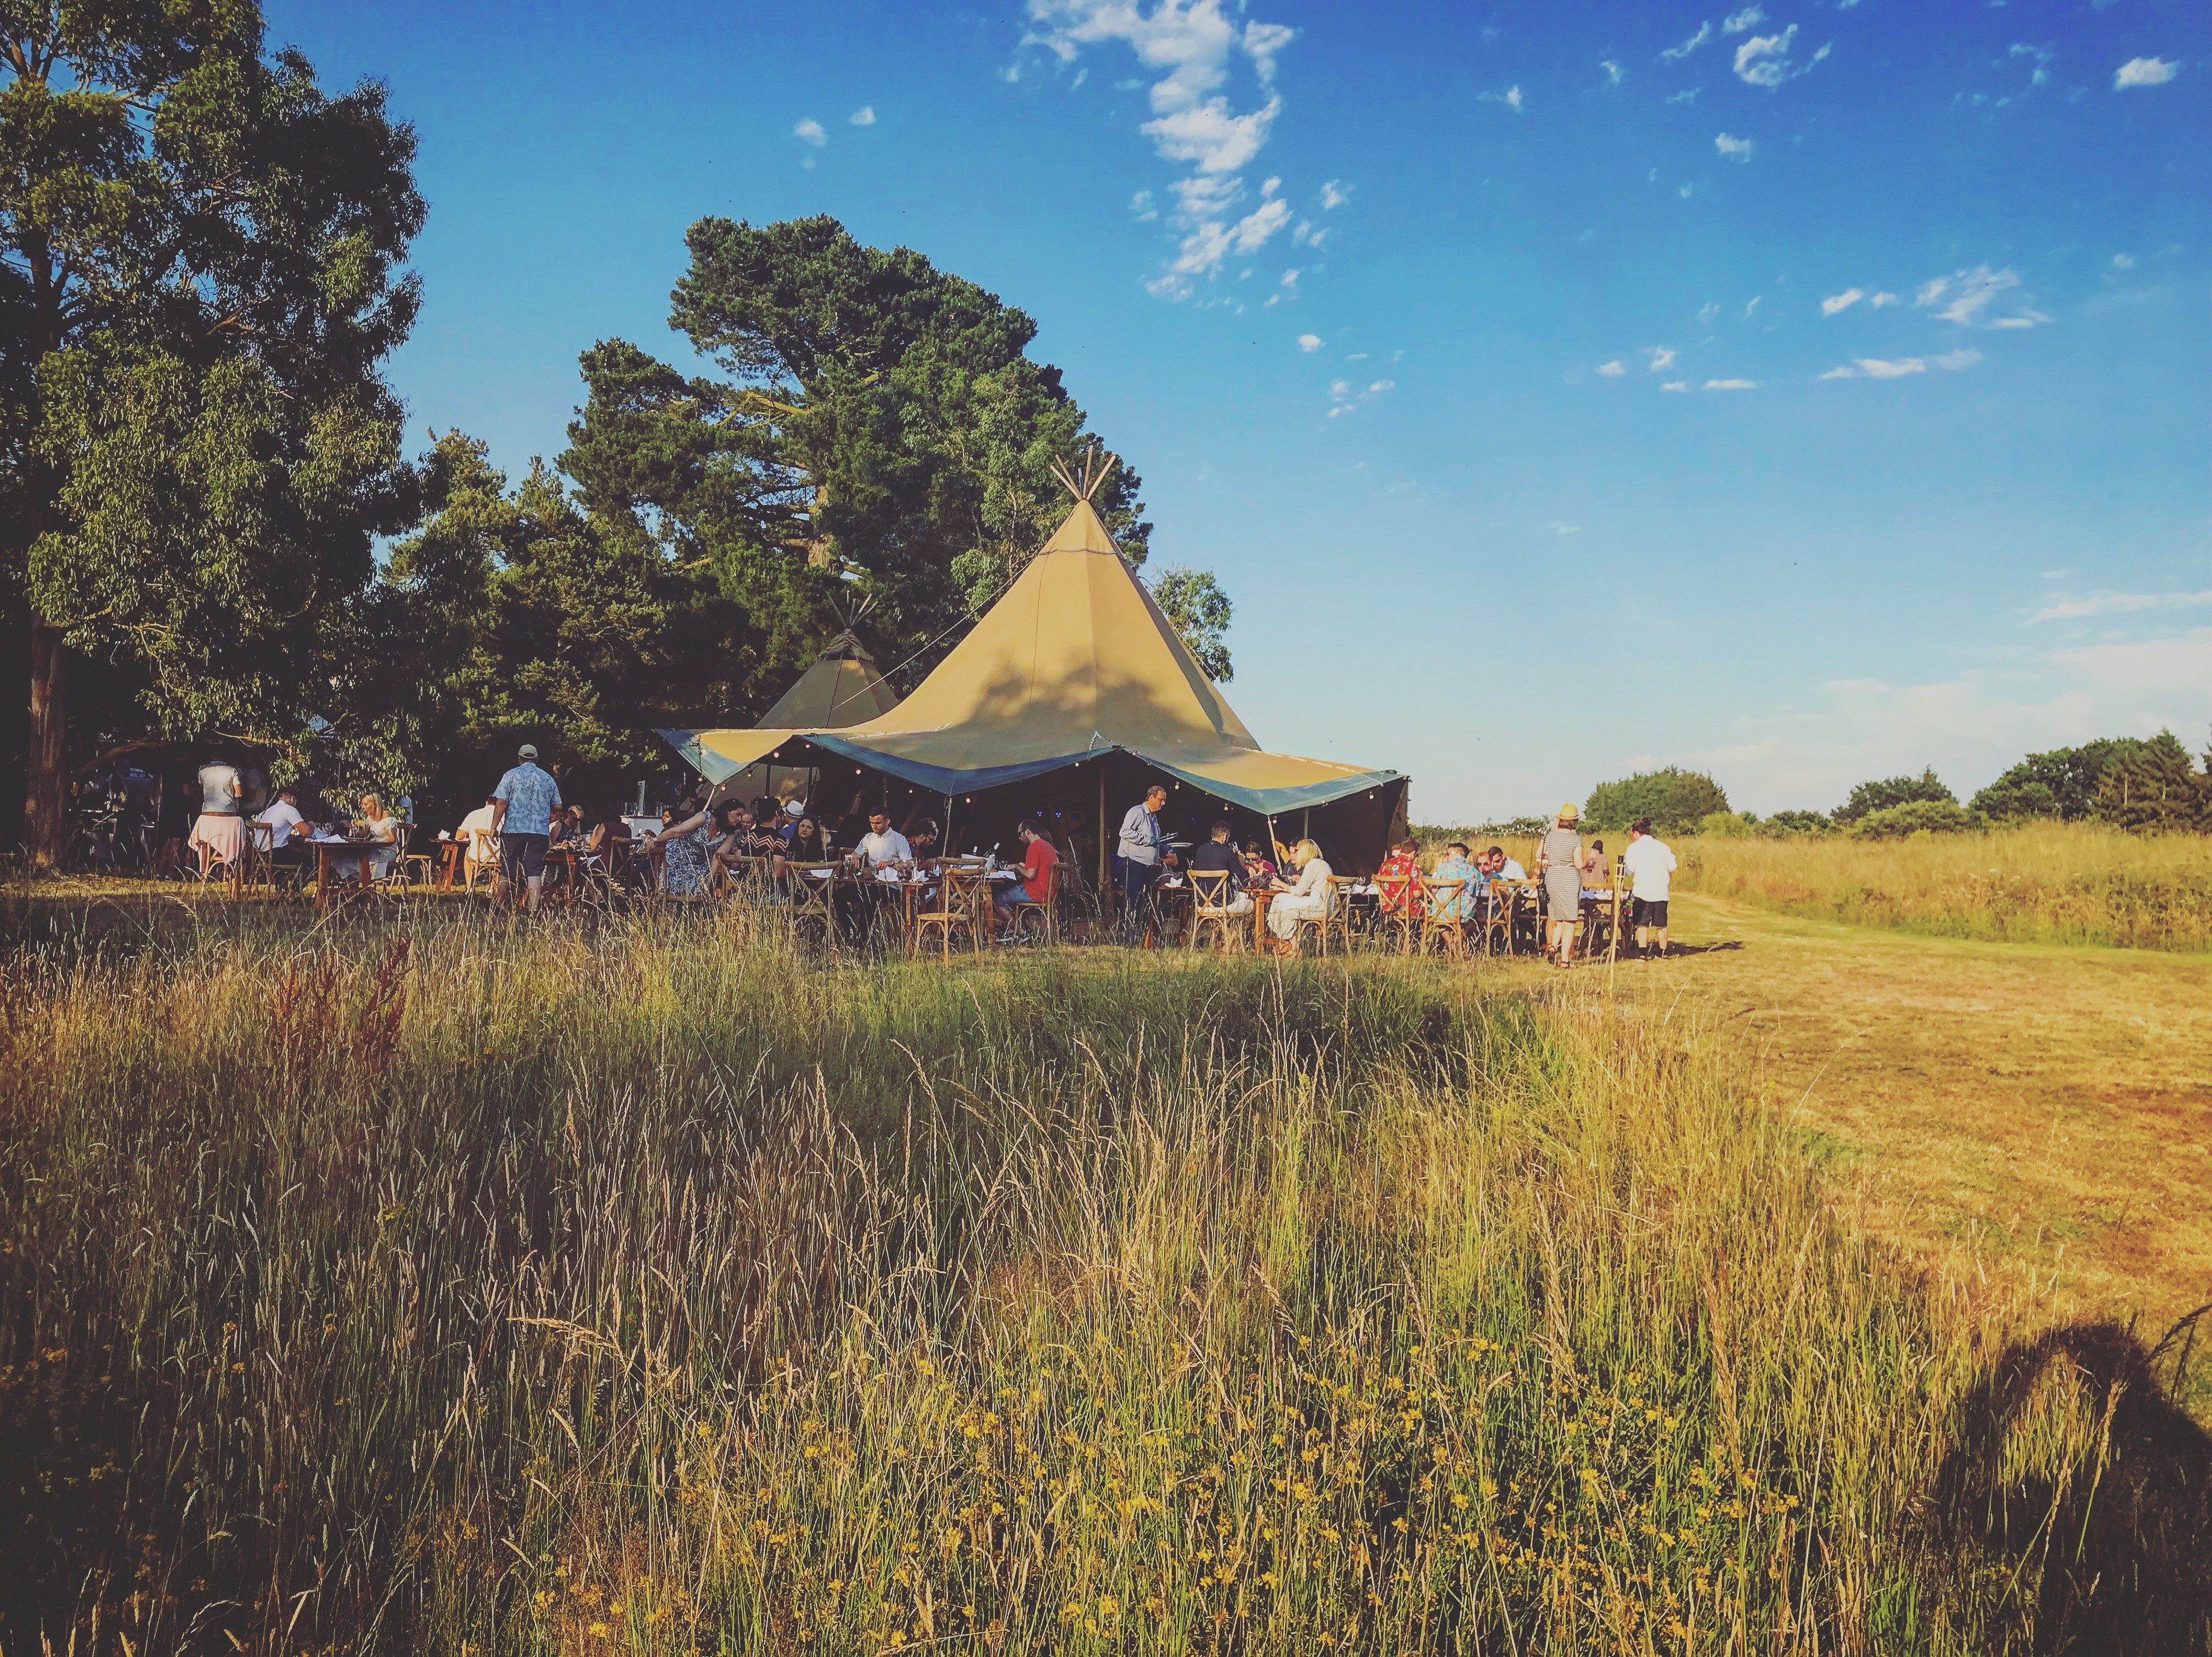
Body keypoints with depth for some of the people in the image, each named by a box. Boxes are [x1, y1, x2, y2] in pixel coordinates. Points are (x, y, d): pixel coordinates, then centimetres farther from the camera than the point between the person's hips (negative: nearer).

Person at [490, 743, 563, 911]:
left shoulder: (511, 776, 0)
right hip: (540, 832, 1)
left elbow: (501, 803, -7)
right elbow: (556, 808, 13)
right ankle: (534, 910, -10)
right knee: (535, 872, -2)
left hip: (513, 829, -1)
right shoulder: (548, 779, 9)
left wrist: (494, 827, -3)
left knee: (506, 872, 8)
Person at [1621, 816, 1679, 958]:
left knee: (1642, 923, 0)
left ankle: (1643, 953, -9)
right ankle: (1664, 952, 18)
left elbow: (1628, 871, -4)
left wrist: (1622, 866, 17)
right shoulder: (1662, 846, 10)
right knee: (1661, 924, 13)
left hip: (1642, 891, -4)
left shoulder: (1634, 848, -2)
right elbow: (1672, 868, 7)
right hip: (1661, 891, 4)